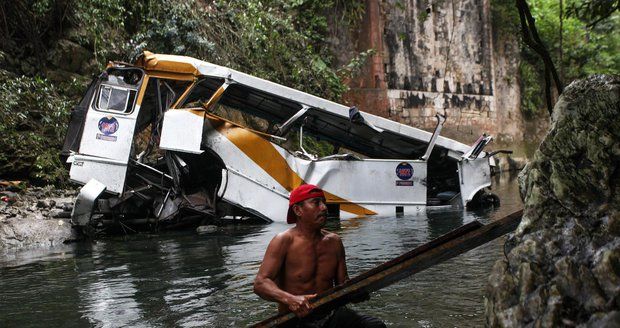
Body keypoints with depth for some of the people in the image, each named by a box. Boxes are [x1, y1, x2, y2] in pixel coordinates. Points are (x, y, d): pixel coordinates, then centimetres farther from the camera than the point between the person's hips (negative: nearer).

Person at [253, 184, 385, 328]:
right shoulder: (284, 241, -7)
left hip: (330, 316, 5)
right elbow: (260, 283, -14)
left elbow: (343, 282, 14)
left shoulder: (334, 241, 10)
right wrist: (289, 299, -33)